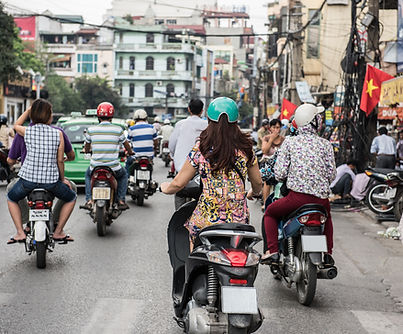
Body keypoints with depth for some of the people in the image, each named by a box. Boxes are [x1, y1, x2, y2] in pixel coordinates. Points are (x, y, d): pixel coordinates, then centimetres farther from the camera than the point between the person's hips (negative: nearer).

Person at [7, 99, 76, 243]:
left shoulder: (27, 131, -4)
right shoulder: (58, 134, -5)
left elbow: (16, 125, 21)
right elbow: (60, 160, 2)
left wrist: (29, 109, 25)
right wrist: (62, 178, 16)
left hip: (28, 178, 1)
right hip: (51, 180, 0)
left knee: (11, 199, 29)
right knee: (71, 198, 26)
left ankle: (20, 233, 16)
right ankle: (58, 232, 20)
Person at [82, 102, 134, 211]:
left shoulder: (91, 130, -1)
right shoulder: (118, 129, -4)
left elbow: (86, 149, 14)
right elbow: (127, 146, 12)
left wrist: (87, 150, 39)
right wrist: (130, 152, 36)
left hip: (95, 168, 1)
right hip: (113, 168, -1)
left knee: (88, 174, 35)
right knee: (123, 174, 33)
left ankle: (89, 200, 19)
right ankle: (121, 200, 19)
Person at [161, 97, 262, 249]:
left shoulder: (201, 148, -5)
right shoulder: (245, 148, 2)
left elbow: (178, 183, 2)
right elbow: (257, 182, 15)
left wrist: (165, 188, 24)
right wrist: (253, 193, 38)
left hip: (207, 220, -2)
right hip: (239, 219, 2)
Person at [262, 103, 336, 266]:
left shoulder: (289, 141, 0)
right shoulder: (325, 144, 5)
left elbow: (279, 173, -4)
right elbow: (332, 174, 5)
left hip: (297, 196, -2)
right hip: (321, 198, 3)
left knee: (270, 213, 23)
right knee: (326, 216, 37)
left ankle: (273, 251, 9)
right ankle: (328, 253, 31)